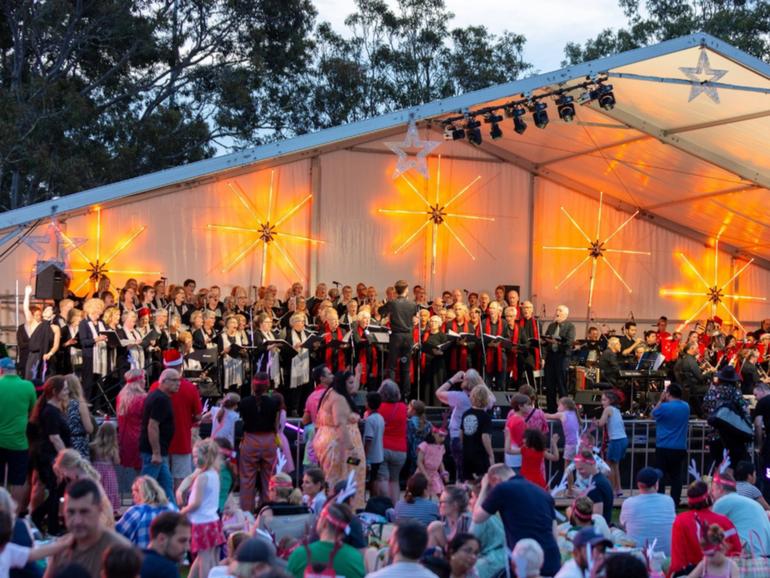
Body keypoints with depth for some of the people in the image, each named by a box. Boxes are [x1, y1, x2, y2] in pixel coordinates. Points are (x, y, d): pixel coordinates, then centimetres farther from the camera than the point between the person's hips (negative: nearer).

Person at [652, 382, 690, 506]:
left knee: (660, 477, 2)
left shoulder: (664, 407, -12)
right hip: (680, 449, 4)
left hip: (663, 448, -4)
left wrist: (661, 400, 7)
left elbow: (653, 415, 5)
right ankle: (674, 504, 6)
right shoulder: (686, 407, 6)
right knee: (676, 477, 8)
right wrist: (665, 402, 9)